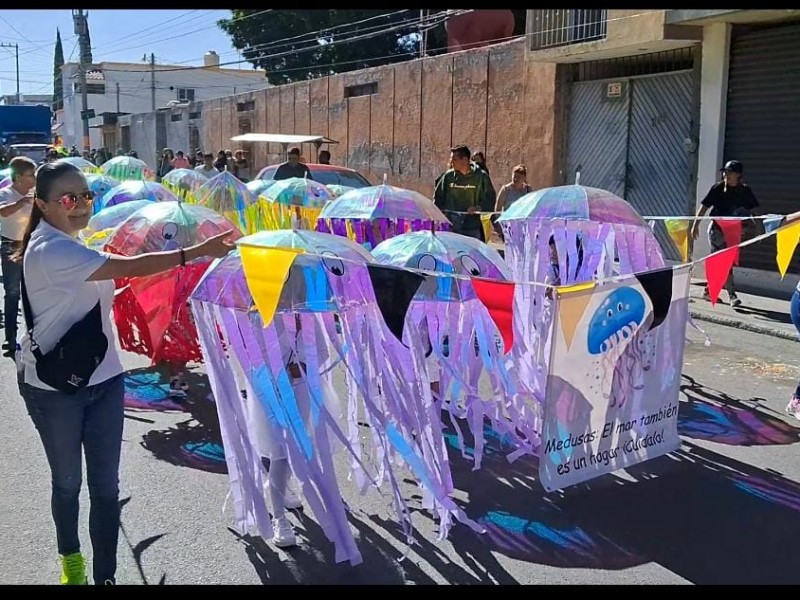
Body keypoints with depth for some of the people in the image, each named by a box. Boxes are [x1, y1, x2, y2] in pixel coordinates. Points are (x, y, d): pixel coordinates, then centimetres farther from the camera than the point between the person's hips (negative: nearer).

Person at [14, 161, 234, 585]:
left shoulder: (69, 244, 8)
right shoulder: (51, 250, -22)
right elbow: (132, 268, -29)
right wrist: (199, 251, -31)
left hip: (102, 378, 7)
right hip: (54, 386, -7)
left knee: (106, 485, 5)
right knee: (67, 480, 14)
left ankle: (105, 575, 16)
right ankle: (71, 558, 39)